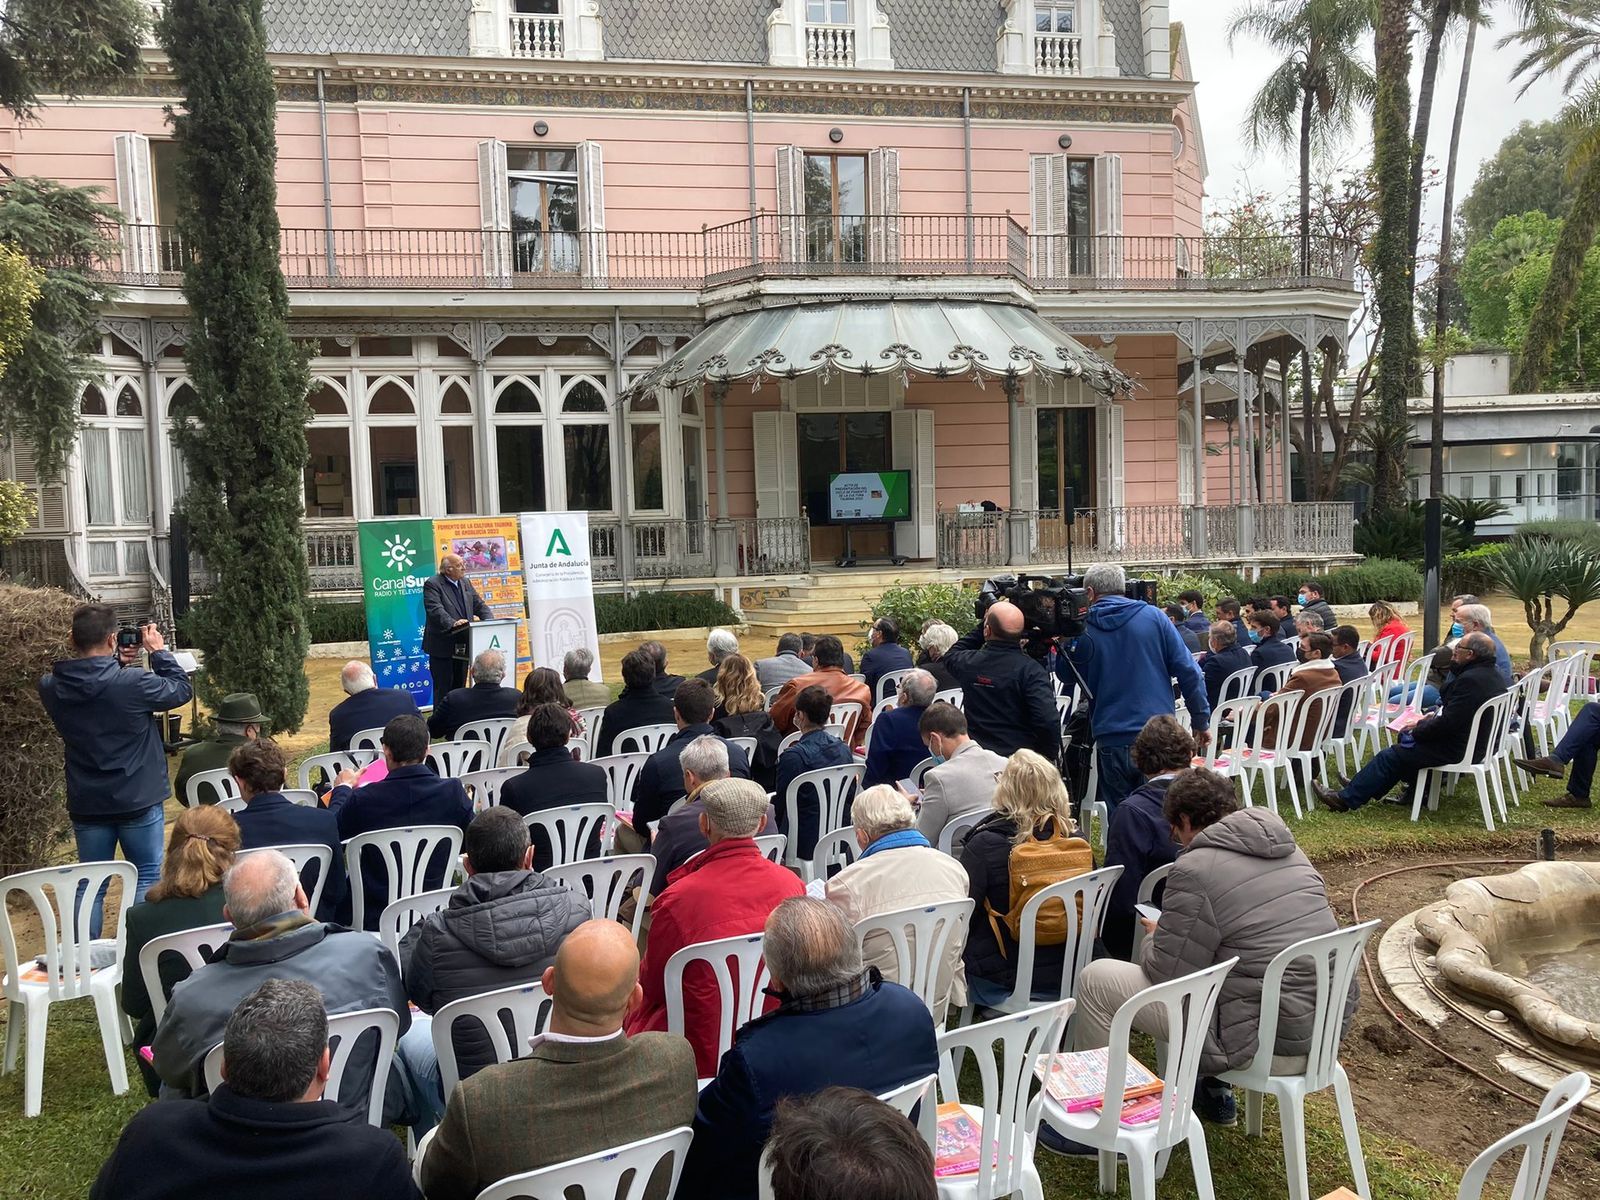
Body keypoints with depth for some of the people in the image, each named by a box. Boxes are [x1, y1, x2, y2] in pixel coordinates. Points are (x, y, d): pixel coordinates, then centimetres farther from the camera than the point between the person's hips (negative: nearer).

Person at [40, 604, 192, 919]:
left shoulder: (51, 687, -7)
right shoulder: (133, 682, -22)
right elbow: (181, 690, -5)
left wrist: (116, 665, 4)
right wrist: (159, 651, 3)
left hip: (87, 805, 4)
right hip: (138, 800, -4)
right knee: (147, 878, 10)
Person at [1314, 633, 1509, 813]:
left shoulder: (1470, 680, -26)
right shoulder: (1492, 674, 7)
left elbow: (1448, 723, -26)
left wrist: (1418, 730, -11)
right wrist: (1431, 719, 7)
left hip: (1456, 749, -10)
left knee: (1389, 756, -4)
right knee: (1407, 740, 23)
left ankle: (1346, 798, 4)